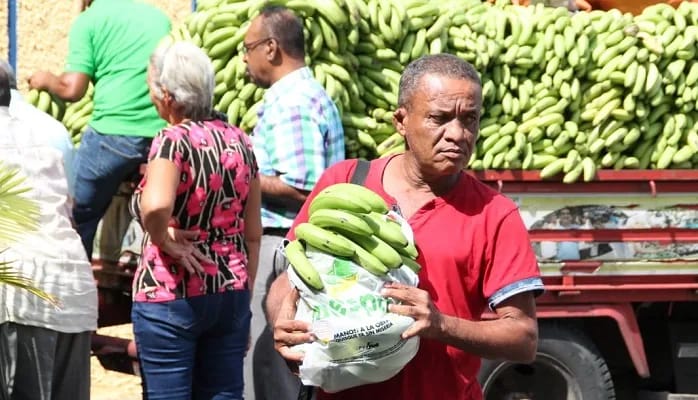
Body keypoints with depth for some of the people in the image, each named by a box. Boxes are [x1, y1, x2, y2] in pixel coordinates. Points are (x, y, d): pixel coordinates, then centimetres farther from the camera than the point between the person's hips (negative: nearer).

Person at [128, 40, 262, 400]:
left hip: (170, 295, -6)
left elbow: (155, 206, -34)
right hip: (231, 292, 6)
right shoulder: (239, 141, 6)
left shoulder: (173, 140, -13)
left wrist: (164, 239, -14)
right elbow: (253, 234, 11)